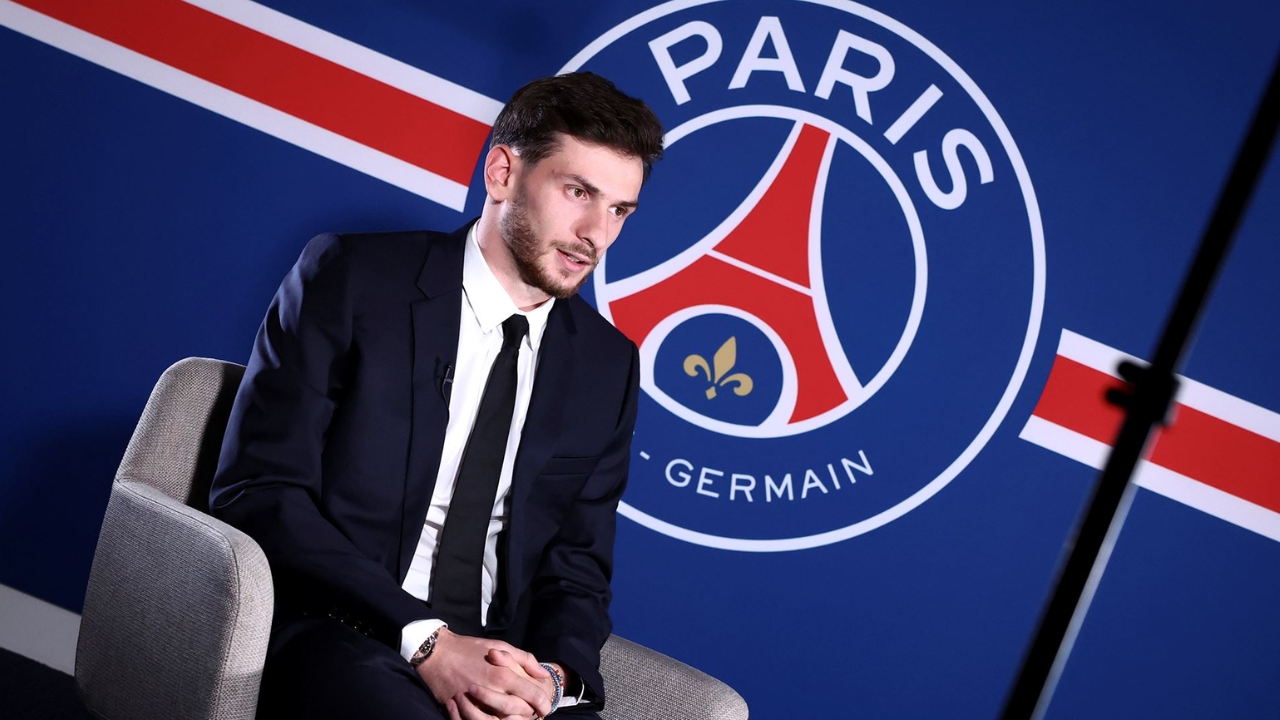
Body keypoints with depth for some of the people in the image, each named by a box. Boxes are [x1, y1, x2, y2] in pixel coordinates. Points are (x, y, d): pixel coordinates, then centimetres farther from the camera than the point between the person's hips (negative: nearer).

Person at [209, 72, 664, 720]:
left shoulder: (606, 363, 12)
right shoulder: (349, 278, -1)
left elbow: (578, 567, 13)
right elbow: (255, 491, -8)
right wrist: (425, 639, -17)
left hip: (497, 666, 4)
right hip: (330, 635, -4)